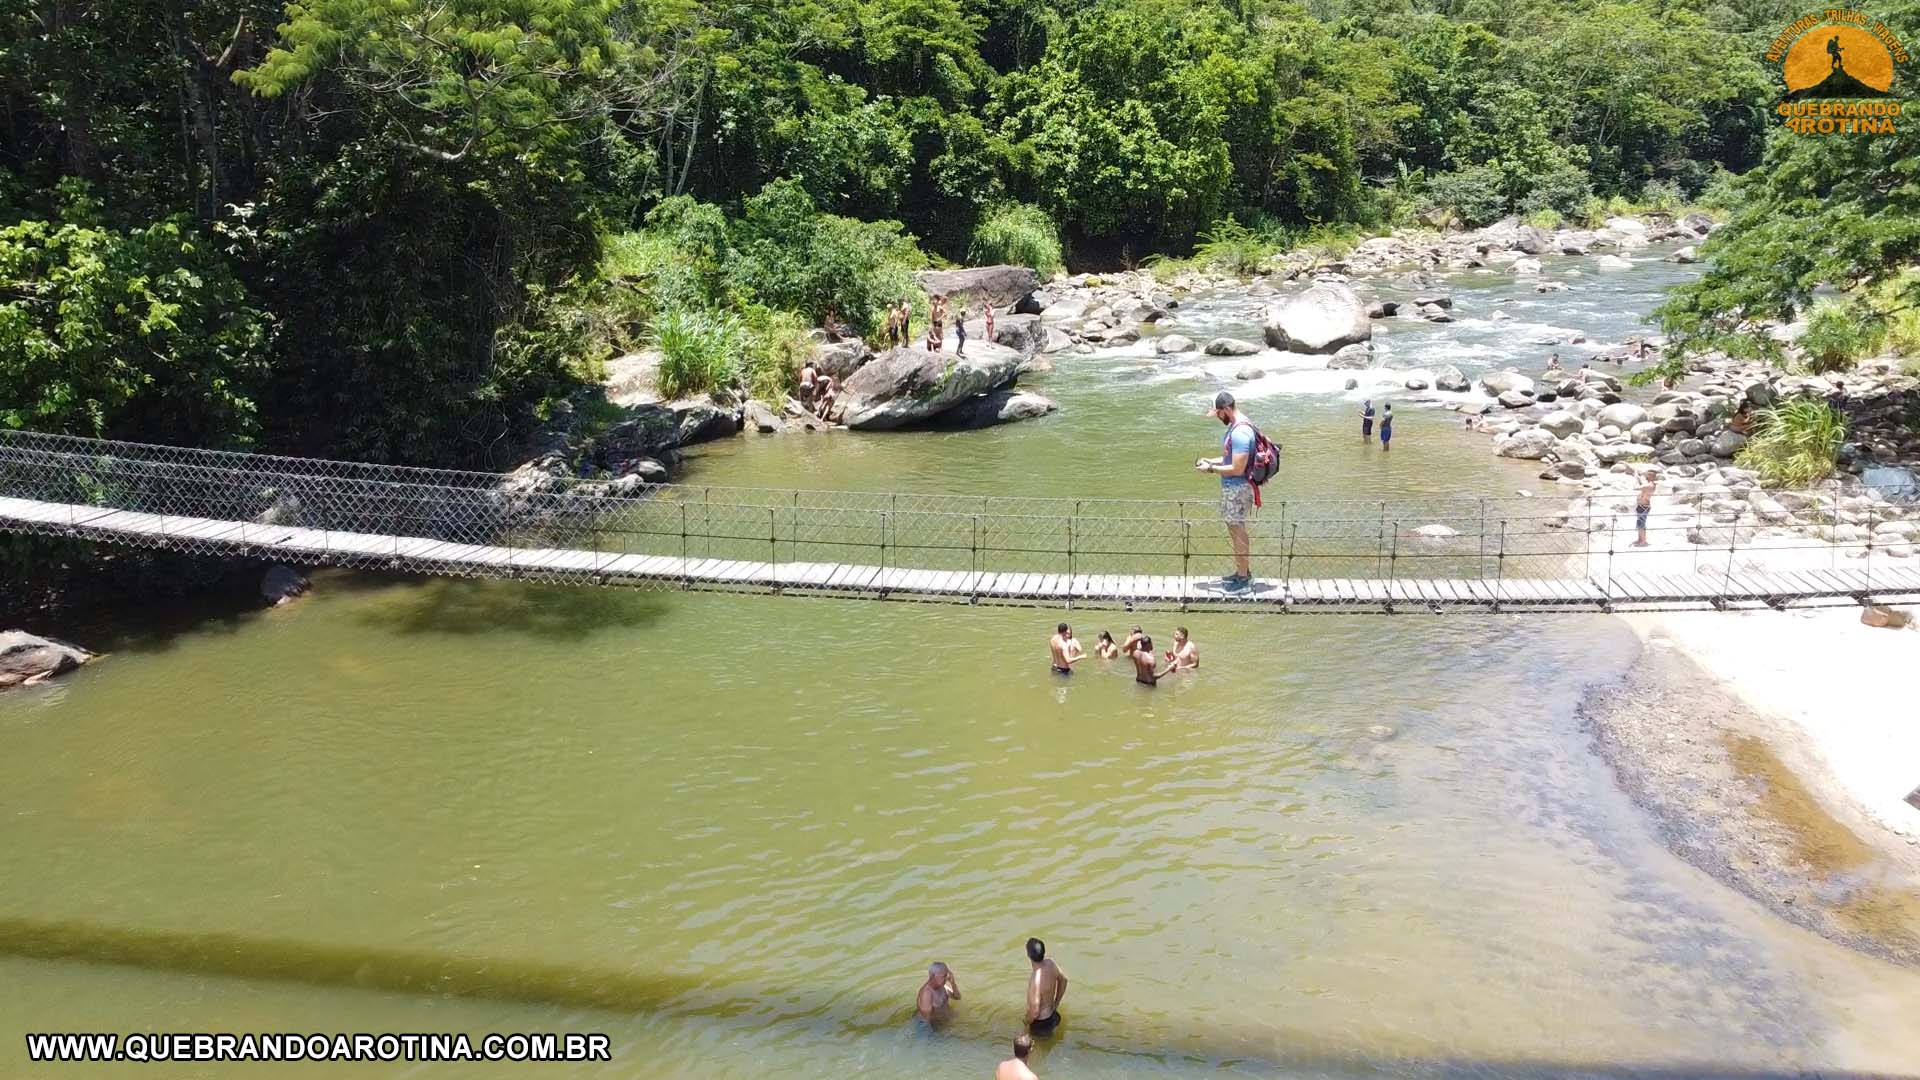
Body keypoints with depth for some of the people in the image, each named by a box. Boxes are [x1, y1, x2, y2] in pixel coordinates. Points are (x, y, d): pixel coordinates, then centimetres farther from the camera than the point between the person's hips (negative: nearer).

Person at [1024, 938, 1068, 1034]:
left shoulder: (1035, 981, -40)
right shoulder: (1050, 964, -17)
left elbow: (1035, 1013, -32)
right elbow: (1063, 980, 4)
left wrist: (1027, 1023, -9)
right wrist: (1056, 1004, 15)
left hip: (1039, 1023, -6)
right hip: (1051, 1015, 7)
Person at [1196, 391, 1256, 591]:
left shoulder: (1240, 432, -25)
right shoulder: (1235, 426, 8)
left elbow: (1237, 469, -26)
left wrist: (1211, 469, -16)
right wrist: (1211, 461, 8)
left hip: (1237, 489, -10)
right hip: (1232, 488, 10)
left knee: (1237, 532, 0)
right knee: (1236, 530, 18)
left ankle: (1244, 578, 10)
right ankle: (1242, 571, 29)